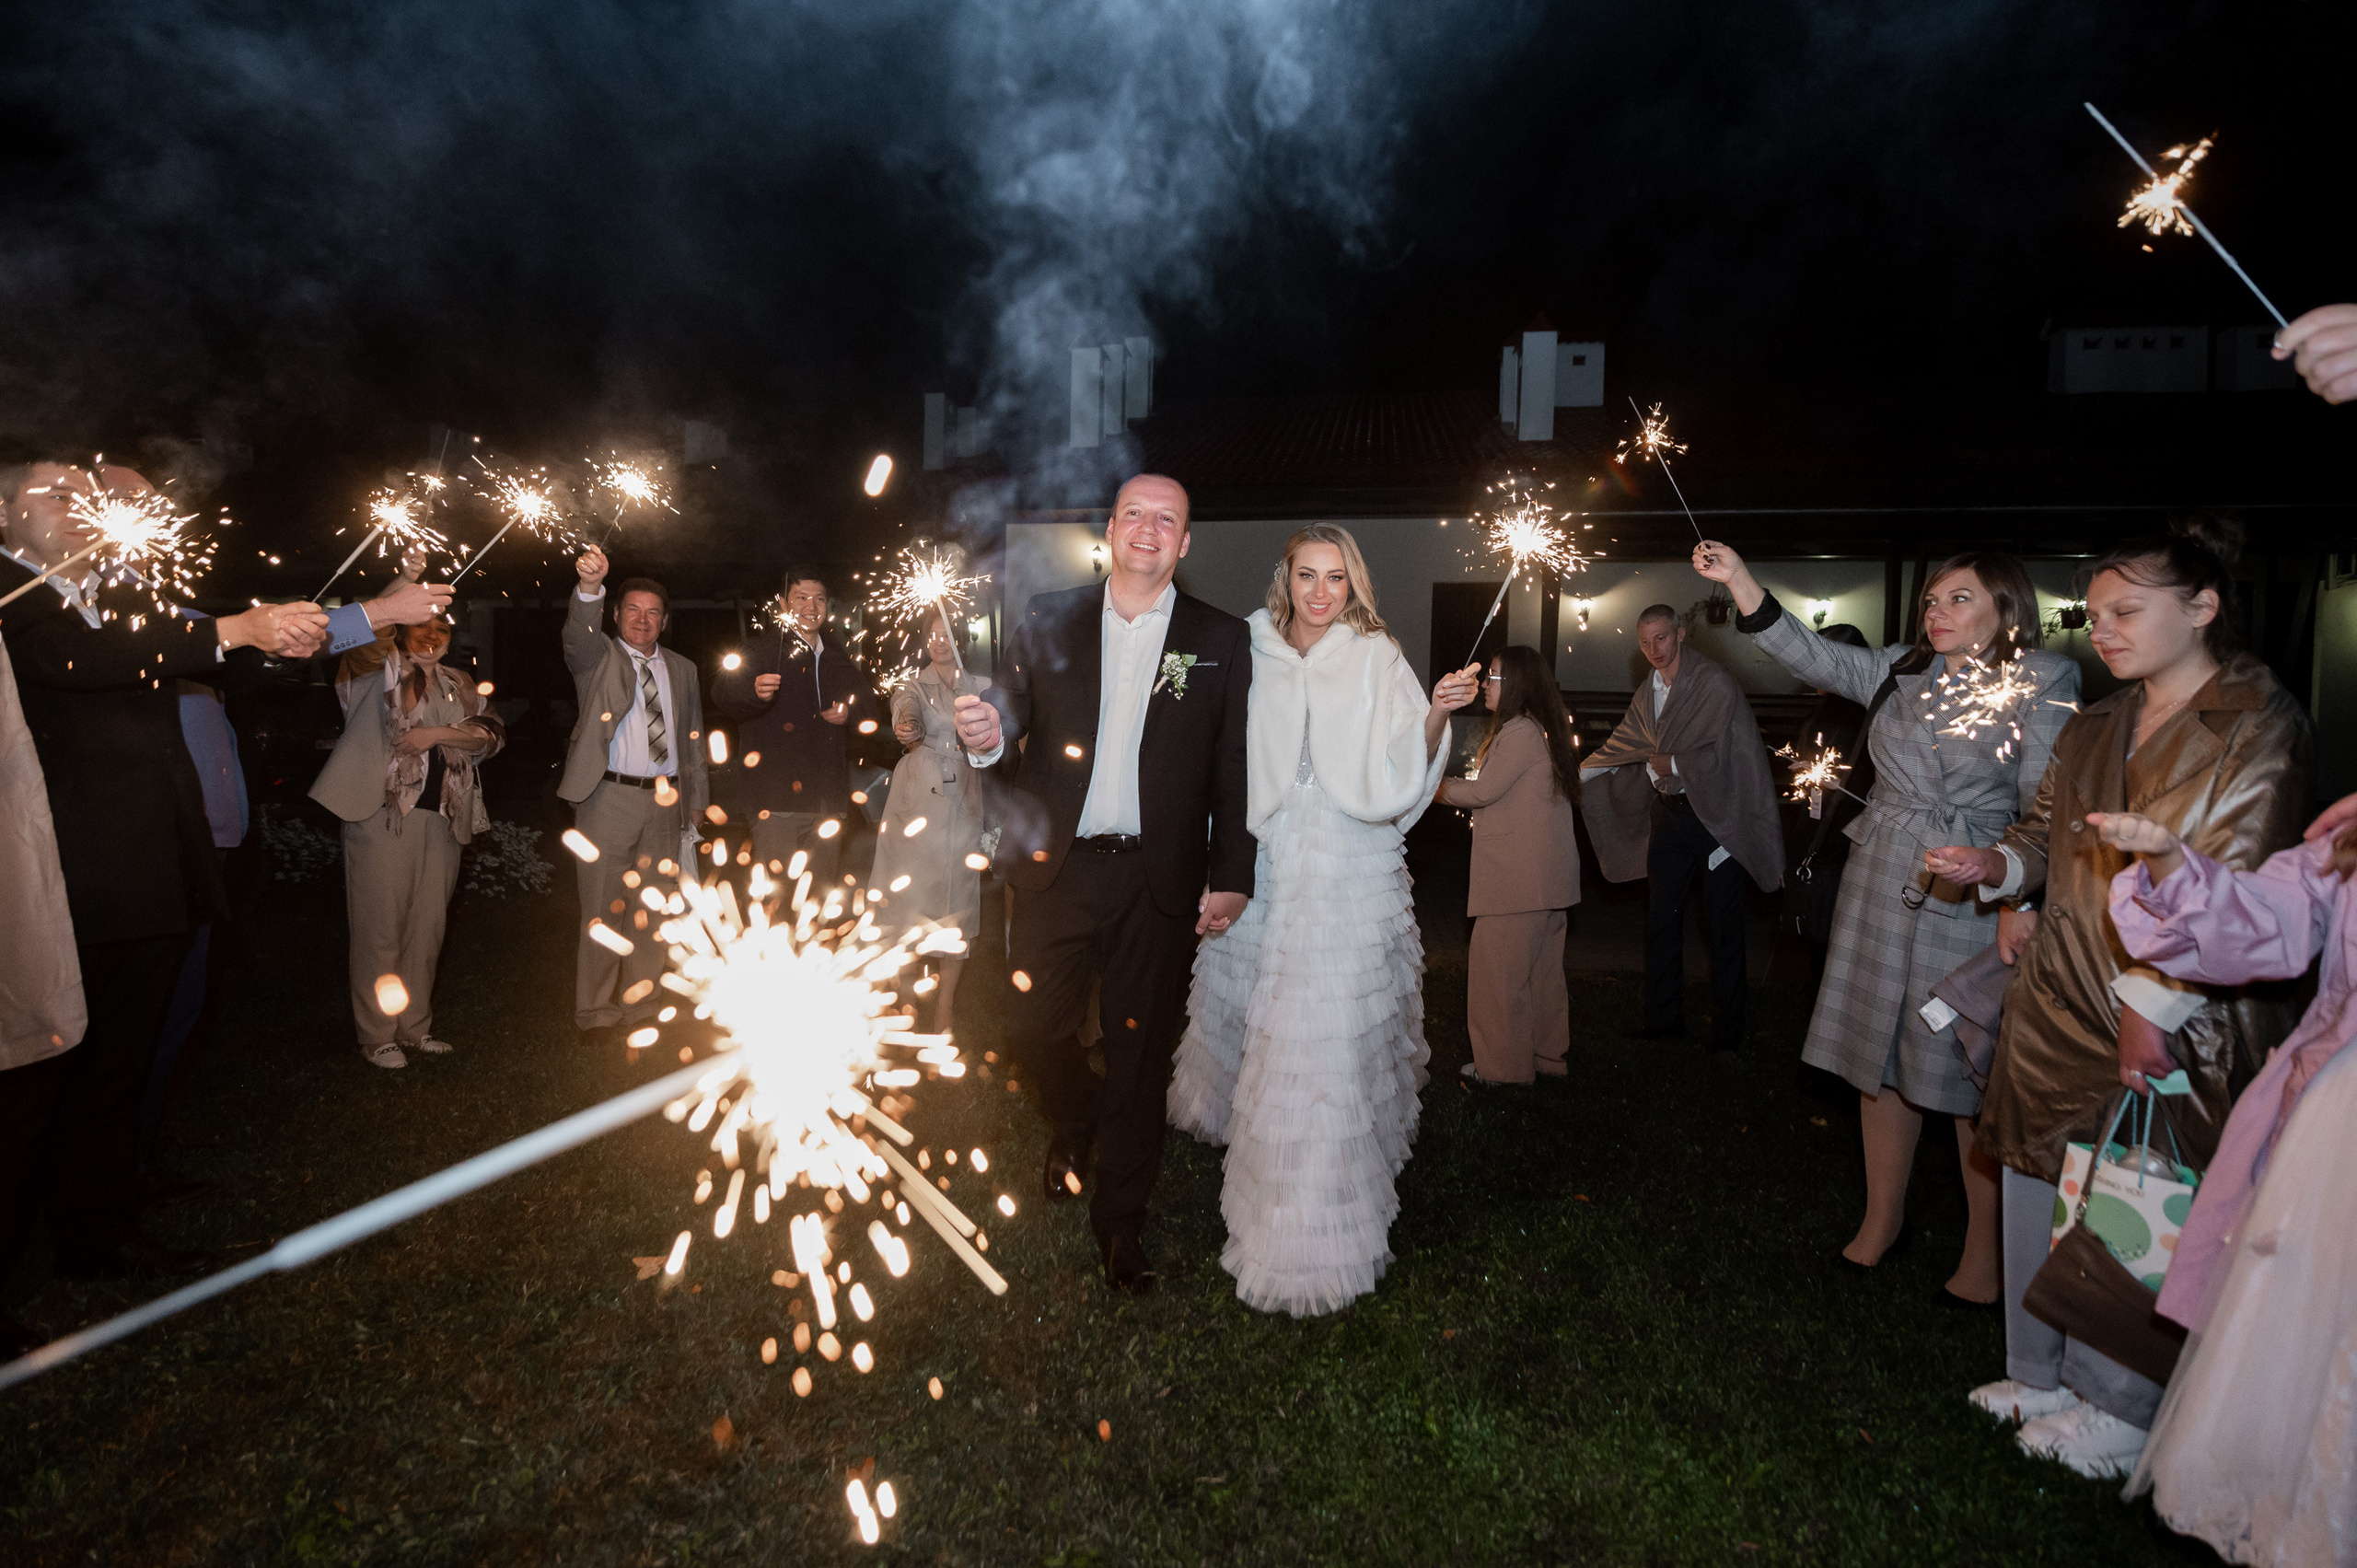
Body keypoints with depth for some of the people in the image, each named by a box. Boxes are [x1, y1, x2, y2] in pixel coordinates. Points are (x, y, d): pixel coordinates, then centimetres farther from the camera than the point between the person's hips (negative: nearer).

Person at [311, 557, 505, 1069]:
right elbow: (363, 641, -19)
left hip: (442, 819, 5)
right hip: (382, 814, -5)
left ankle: (415, 1026, 23)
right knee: (380, 927, 0)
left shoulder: (456, 685, 18)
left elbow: (492, 733, 6)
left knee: (427, 928, 11)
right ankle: (376, 1036, 11)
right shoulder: (379, 670, 3)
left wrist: (436, 734, -10)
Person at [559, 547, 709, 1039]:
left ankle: (640, 1005, 18)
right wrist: (590, 586, -39)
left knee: (652, 906, 8)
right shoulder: (598, 657, 4)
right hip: (608, 799, -4)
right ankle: (595, 1011, 7)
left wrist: (697, 797, 16)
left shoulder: (682, 670, 16)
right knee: (603, 906, -2)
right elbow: (578, 632, -20)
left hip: (666, 801, 4)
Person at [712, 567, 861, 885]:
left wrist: (849, 713, 6)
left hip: (829, 800, 5)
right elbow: (723, 695, -14)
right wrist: (754, 690, -37)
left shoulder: (841, 659, 17)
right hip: (778, 802, -5)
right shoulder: (763, 652, 1)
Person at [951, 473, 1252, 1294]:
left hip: (1160, 879, -1)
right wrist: (986, 730, -22)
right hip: (1058, 866, 1)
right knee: (1033, 1029, 6)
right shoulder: (1048, 619, 7)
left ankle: (1121, 1219, 26)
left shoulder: (1222, 640, 2)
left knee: (1139, 1050, 8)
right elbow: (1017, 708, 1)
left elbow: (1234, 768, 0)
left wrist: (1230, 875, -5)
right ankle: (1076, 1124, 41)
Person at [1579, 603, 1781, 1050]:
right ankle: (1664, 1019, 20)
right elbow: (1619, 751, 18)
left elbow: (1728, 750, -14)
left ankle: (1727, 1027, 11)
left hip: (1714, 817, -6)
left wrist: (1674, 764, -13)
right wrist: (1575, 776, 11)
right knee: (1661, 917, 9)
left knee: (1723, 921, 1)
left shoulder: (1715, 683, -9)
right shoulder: (1646, 695, 12)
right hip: (1668, 815, 6)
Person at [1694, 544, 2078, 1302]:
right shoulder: (1904, 670, 9)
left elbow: (2046, 803, -12)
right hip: (1882, 886, 5)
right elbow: (1813, 657, 1)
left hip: (1972, 898, -5)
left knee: (1973, 1073, 1)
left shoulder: (2044, 683, -5)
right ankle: (1882, 1217, 31)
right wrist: (1740, 582, -9)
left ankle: (1984, 1253, 18)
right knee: (1880, 1053, 13)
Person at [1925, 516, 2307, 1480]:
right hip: (2057, 1004, 7)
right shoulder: (2094, 728, 12)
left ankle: (2119, 1412, 21)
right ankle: (2040, 1373, 29)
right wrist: (1995, 865, -2)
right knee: (2036, 1186, 12)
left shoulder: (2257, 724, -8)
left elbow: (2226, 890, -15)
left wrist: (2151, 1008, -20)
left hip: (2171, 1022, -7)